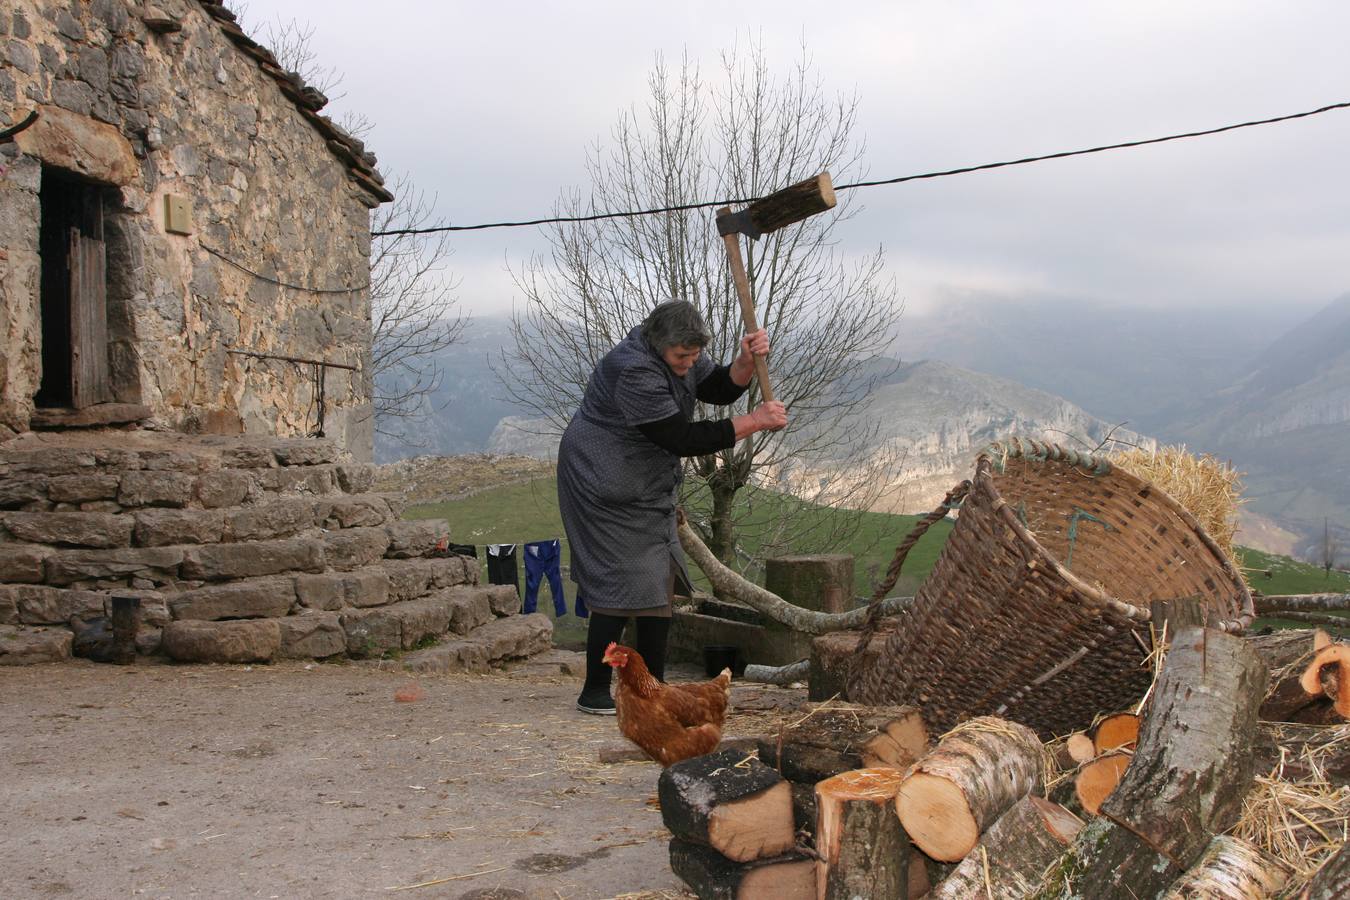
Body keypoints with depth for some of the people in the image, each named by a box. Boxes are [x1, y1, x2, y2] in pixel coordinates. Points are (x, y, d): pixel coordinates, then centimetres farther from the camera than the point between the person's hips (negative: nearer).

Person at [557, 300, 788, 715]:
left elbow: (719, 389, 5)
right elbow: (683, 439, -29)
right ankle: (594, 693, -1)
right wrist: (754, 422, -25)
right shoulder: (633, 372, -29)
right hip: (606, 490, -9)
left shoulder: (679, 354, 0)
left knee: (660, 582, 9)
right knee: (620, 587, -11)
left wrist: (746, 362, -16)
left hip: (649, 491, 10)